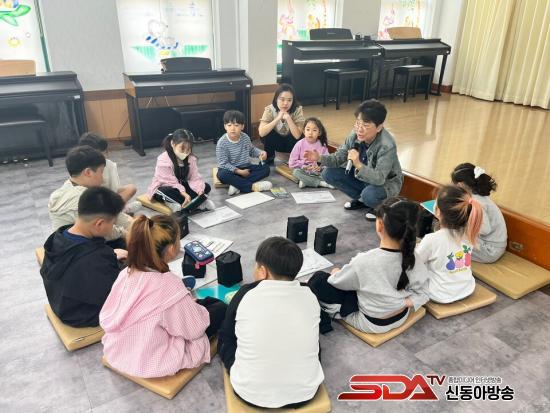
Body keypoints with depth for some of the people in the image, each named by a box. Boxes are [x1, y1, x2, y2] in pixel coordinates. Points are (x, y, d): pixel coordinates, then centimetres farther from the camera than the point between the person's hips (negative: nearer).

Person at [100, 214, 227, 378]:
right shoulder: (169, 285, -33)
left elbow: (106, 318, 2)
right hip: (152, 364, -7)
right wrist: (193, 305, 4)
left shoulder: (126, 273, -13)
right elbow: (195, 329, -20)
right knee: (221, 308, 9)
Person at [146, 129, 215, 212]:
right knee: (168, 192, -42)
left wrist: (200, 190, -33)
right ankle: (201, 202, -35)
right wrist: (184, 194, -43)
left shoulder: (191, 158, -6)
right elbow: (170, 182, -29)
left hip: (181, 186, 6)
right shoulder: (164, 160, -25)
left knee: (206, 187, -11)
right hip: (164, 188, -6)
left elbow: (195, 178, -12)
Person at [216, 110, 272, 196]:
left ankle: (237, 185, -28)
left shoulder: (245, 137, -2)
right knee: (222, 175, -38)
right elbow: (223, 163, -17)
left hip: (245, 167, 5)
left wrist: (260, 153, -6)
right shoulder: (222, 143, -17)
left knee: (265, 168, -14)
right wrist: (239, 172, -24)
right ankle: (252, 186, -33)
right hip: (230, 169, -5)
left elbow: (251, 150, 17)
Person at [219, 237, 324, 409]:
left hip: (251, 393, -2)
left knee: (226, 339, 24)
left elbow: (226, 335, 6)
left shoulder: (246, 294, -14)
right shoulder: (309, 295, -6)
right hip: (305, 392, 3)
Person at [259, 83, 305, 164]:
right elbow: (261, 132, -32)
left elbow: (297, 135, -31)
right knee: (269, 133, -30)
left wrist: (288, 118, -41)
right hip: (275, 141, 1)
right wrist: (278, 119, -39)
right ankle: (269, 159, -7)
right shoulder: (270, 109, -21)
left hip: (292, 143, -1)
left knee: (297, 139, -32)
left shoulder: (297, 110, -23)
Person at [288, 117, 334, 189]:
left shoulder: (322, 145, -2)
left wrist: (320, 167, -27)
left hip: (317, 173, 0)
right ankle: (320, 182, -29)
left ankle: (305, 181, -26)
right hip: (304, 172, 0)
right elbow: (292, 163, -5)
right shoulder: (300, 144, -4)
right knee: (296, 172, -31)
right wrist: (304, 166, -15)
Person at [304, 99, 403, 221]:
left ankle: (380, 205, 1)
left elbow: (379, 178, -38)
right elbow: (339, 157, -8)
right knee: (328, 174, -8)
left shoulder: (387, 146, -33)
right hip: (362, 176, 6)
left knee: (370, 195, -39)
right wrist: (320, 158, -27)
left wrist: (358, 164, -53)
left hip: (386, 182, -6)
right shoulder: (355, 135, -16)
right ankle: (360, 198, 9)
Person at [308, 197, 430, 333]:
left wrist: (335, 274, 7)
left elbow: (337, 282, -13)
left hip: (372, 324, -5)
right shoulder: (411, 257, -19)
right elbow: (422, 294, -10)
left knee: (318, 279, 2)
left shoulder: (364, 262, -33)